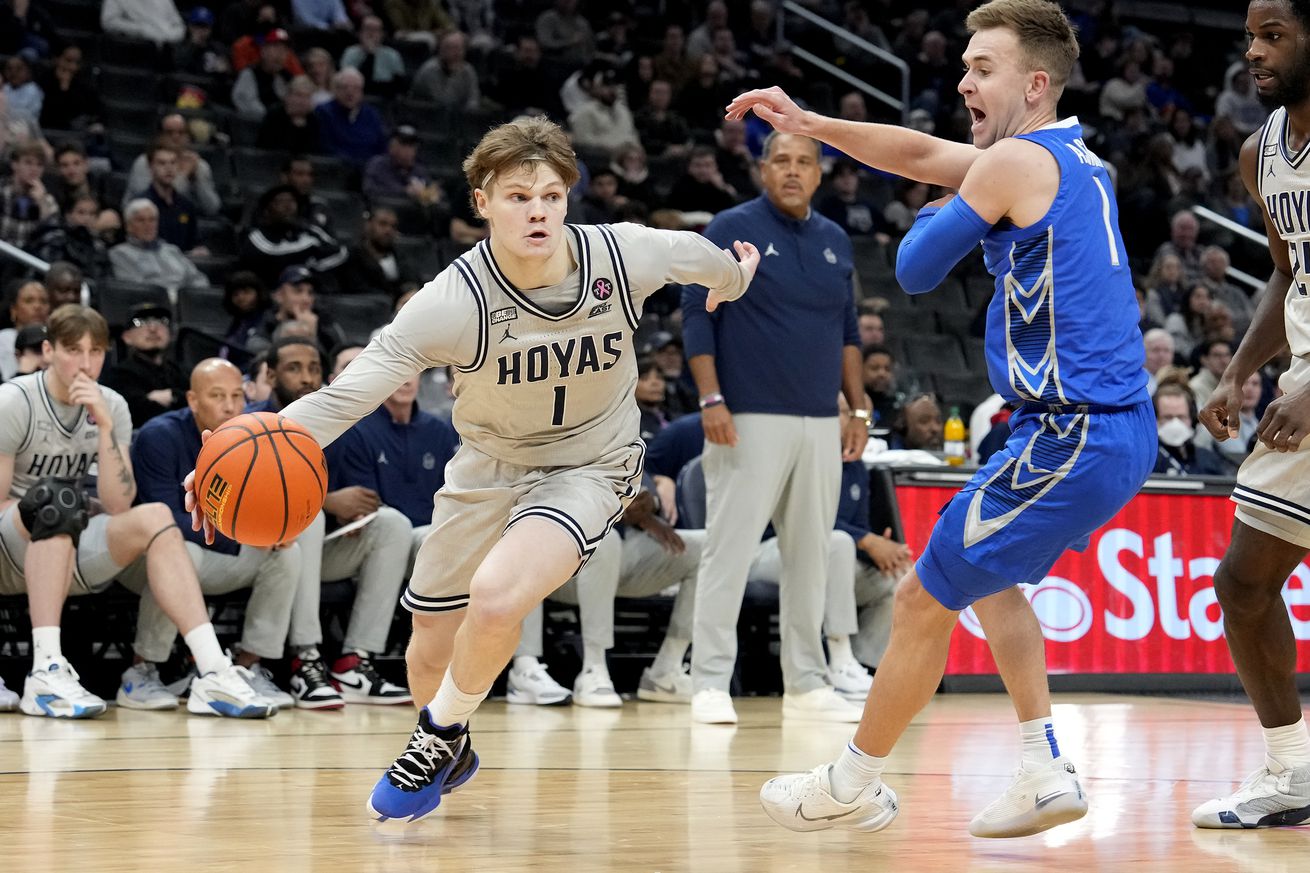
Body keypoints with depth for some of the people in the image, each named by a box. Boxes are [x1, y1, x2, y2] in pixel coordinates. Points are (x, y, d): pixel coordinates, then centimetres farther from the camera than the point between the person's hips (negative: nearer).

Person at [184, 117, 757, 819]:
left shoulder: (624, 256, -22)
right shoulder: (454, 302, -27)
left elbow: (695, 255, 3)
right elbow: (350, 391, -31)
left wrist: (731, 277, 27)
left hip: (588, 465, -2)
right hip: (489, 464, 2)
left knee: (495, 597, -29)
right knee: (430, 653, 11)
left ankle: (441, 733, -1)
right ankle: (448, 757, 45)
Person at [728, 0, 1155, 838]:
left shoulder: (1016, 162, -14)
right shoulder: (1072, 158, 15)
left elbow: (915, 269, -6)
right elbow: (922, 153, 23)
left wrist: (931, 221, 15)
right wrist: (806, 122, 21)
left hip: (1073, 439, -10)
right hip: (1121, 430, 10)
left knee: (923, 601, 2)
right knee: (985, 574, 27)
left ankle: (854, 785, 15)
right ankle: (1047, 772, 21)